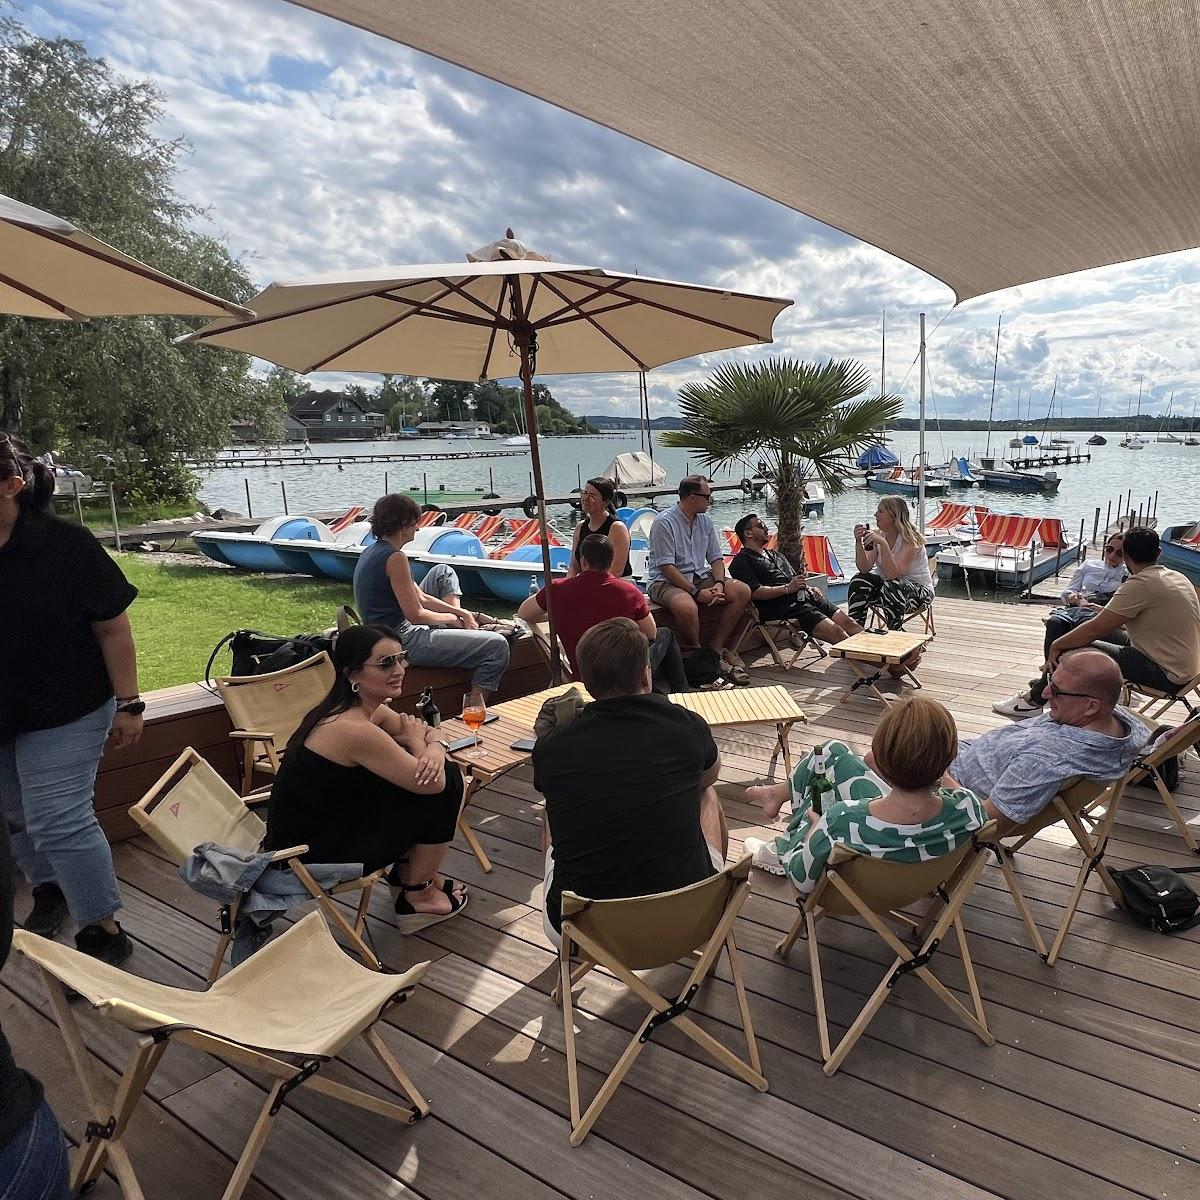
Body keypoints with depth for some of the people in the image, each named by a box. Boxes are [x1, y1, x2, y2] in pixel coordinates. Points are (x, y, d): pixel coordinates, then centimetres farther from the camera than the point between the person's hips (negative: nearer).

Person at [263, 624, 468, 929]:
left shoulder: (367, 708, 0)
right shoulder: (354, 730, -29)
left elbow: (430, 733, 8)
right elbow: (433, 784, -26)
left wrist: (434, 751, -16)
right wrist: (416, 742, -6)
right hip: (312, 858, -9)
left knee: (439, 769, 8)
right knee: (444, 781, -12)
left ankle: (406, 869, 23)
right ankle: (418, 896, 7)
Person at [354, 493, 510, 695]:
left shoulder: (372, 551, 12)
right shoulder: (395, 557, -20)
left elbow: (420, 597, 15)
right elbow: (416, 615, -20)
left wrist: (460, 613, 9)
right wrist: (452, 618, -1)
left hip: (387, 635, 11)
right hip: (402, 643, -11)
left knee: (442, 572, 25)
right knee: (497, 645, -15)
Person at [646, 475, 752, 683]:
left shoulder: (705, 521, 10)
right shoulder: (664, 523, -13)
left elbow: (716, 558, 12)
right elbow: (667, 567, -19)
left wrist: (719, 584, -9)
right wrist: (696, 592, -23)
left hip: (700, 577, 7)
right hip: (667, 582, -7)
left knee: (742, 592, -12)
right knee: (687, 607, -39)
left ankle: (715, 646, -7)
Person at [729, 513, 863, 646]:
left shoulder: (775, 554, 30)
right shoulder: (741, 562, 1)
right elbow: (754, 592, -14)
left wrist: (809, 590, 8)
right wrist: (787, 588, -14)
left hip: (806, 597, 9)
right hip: (786, 607, -8)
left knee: (848, 622, -7)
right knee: (837, 632, -21)